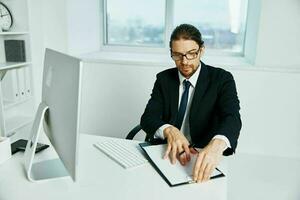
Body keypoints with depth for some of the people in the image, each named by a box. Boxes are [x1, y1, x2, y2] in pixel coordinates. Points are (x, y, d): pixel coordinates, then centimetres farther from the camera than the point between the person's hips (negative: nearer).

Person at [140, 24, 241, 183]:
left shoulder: (222, 79, -4)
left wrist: (217, 145, -44)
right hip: (167, 152, 2)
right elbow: (148, 118, -5)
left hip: (203, 157, -1)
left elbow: (232, 117, -20)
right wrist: (169, 130, -28)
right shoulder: (164, 79, 4)